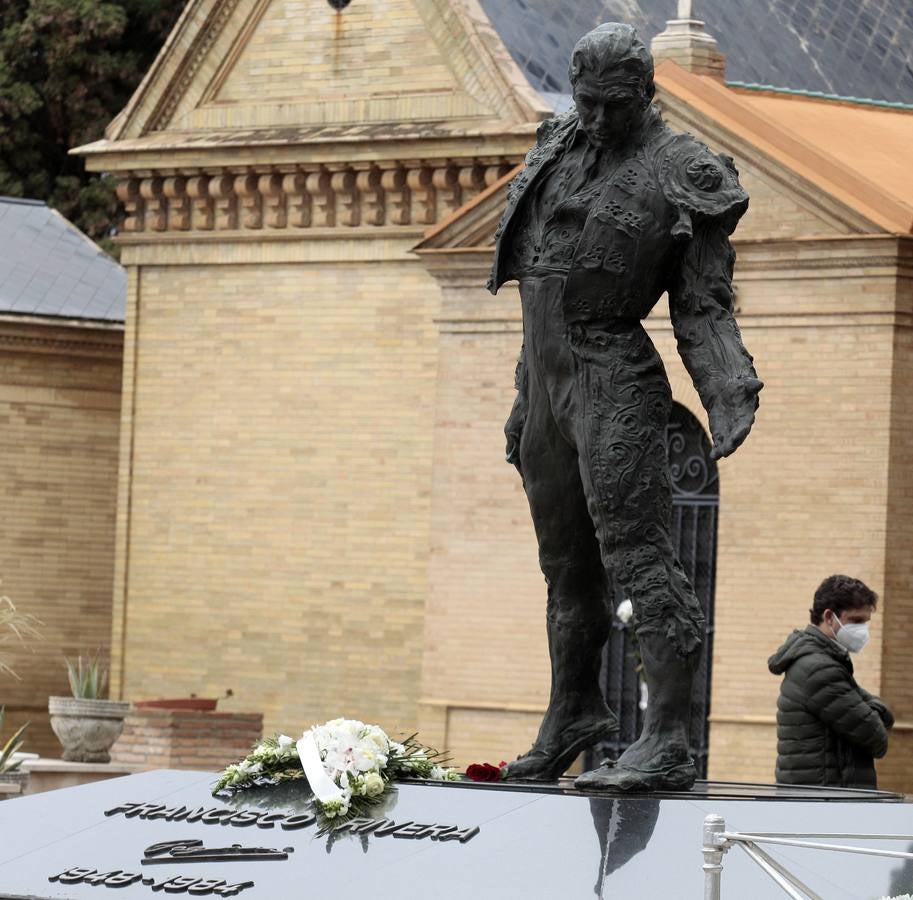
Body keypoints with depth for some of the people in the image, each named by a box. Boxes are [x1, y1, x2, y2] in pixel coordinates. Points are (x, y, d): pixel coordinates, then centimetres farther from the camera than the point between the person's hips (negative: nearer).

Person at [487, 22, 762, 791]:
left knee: (638, 556, -14)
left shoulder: (681, 177, -6)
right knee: (566, 564, 17)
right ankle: (573, 713, 34)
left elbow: (703, 309, -7)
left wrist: (731, 397, -21)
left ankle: (668, 745, -17)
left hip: (616, 387, -7)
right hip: (549, 384, 7)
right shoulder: (562, 150, 13)